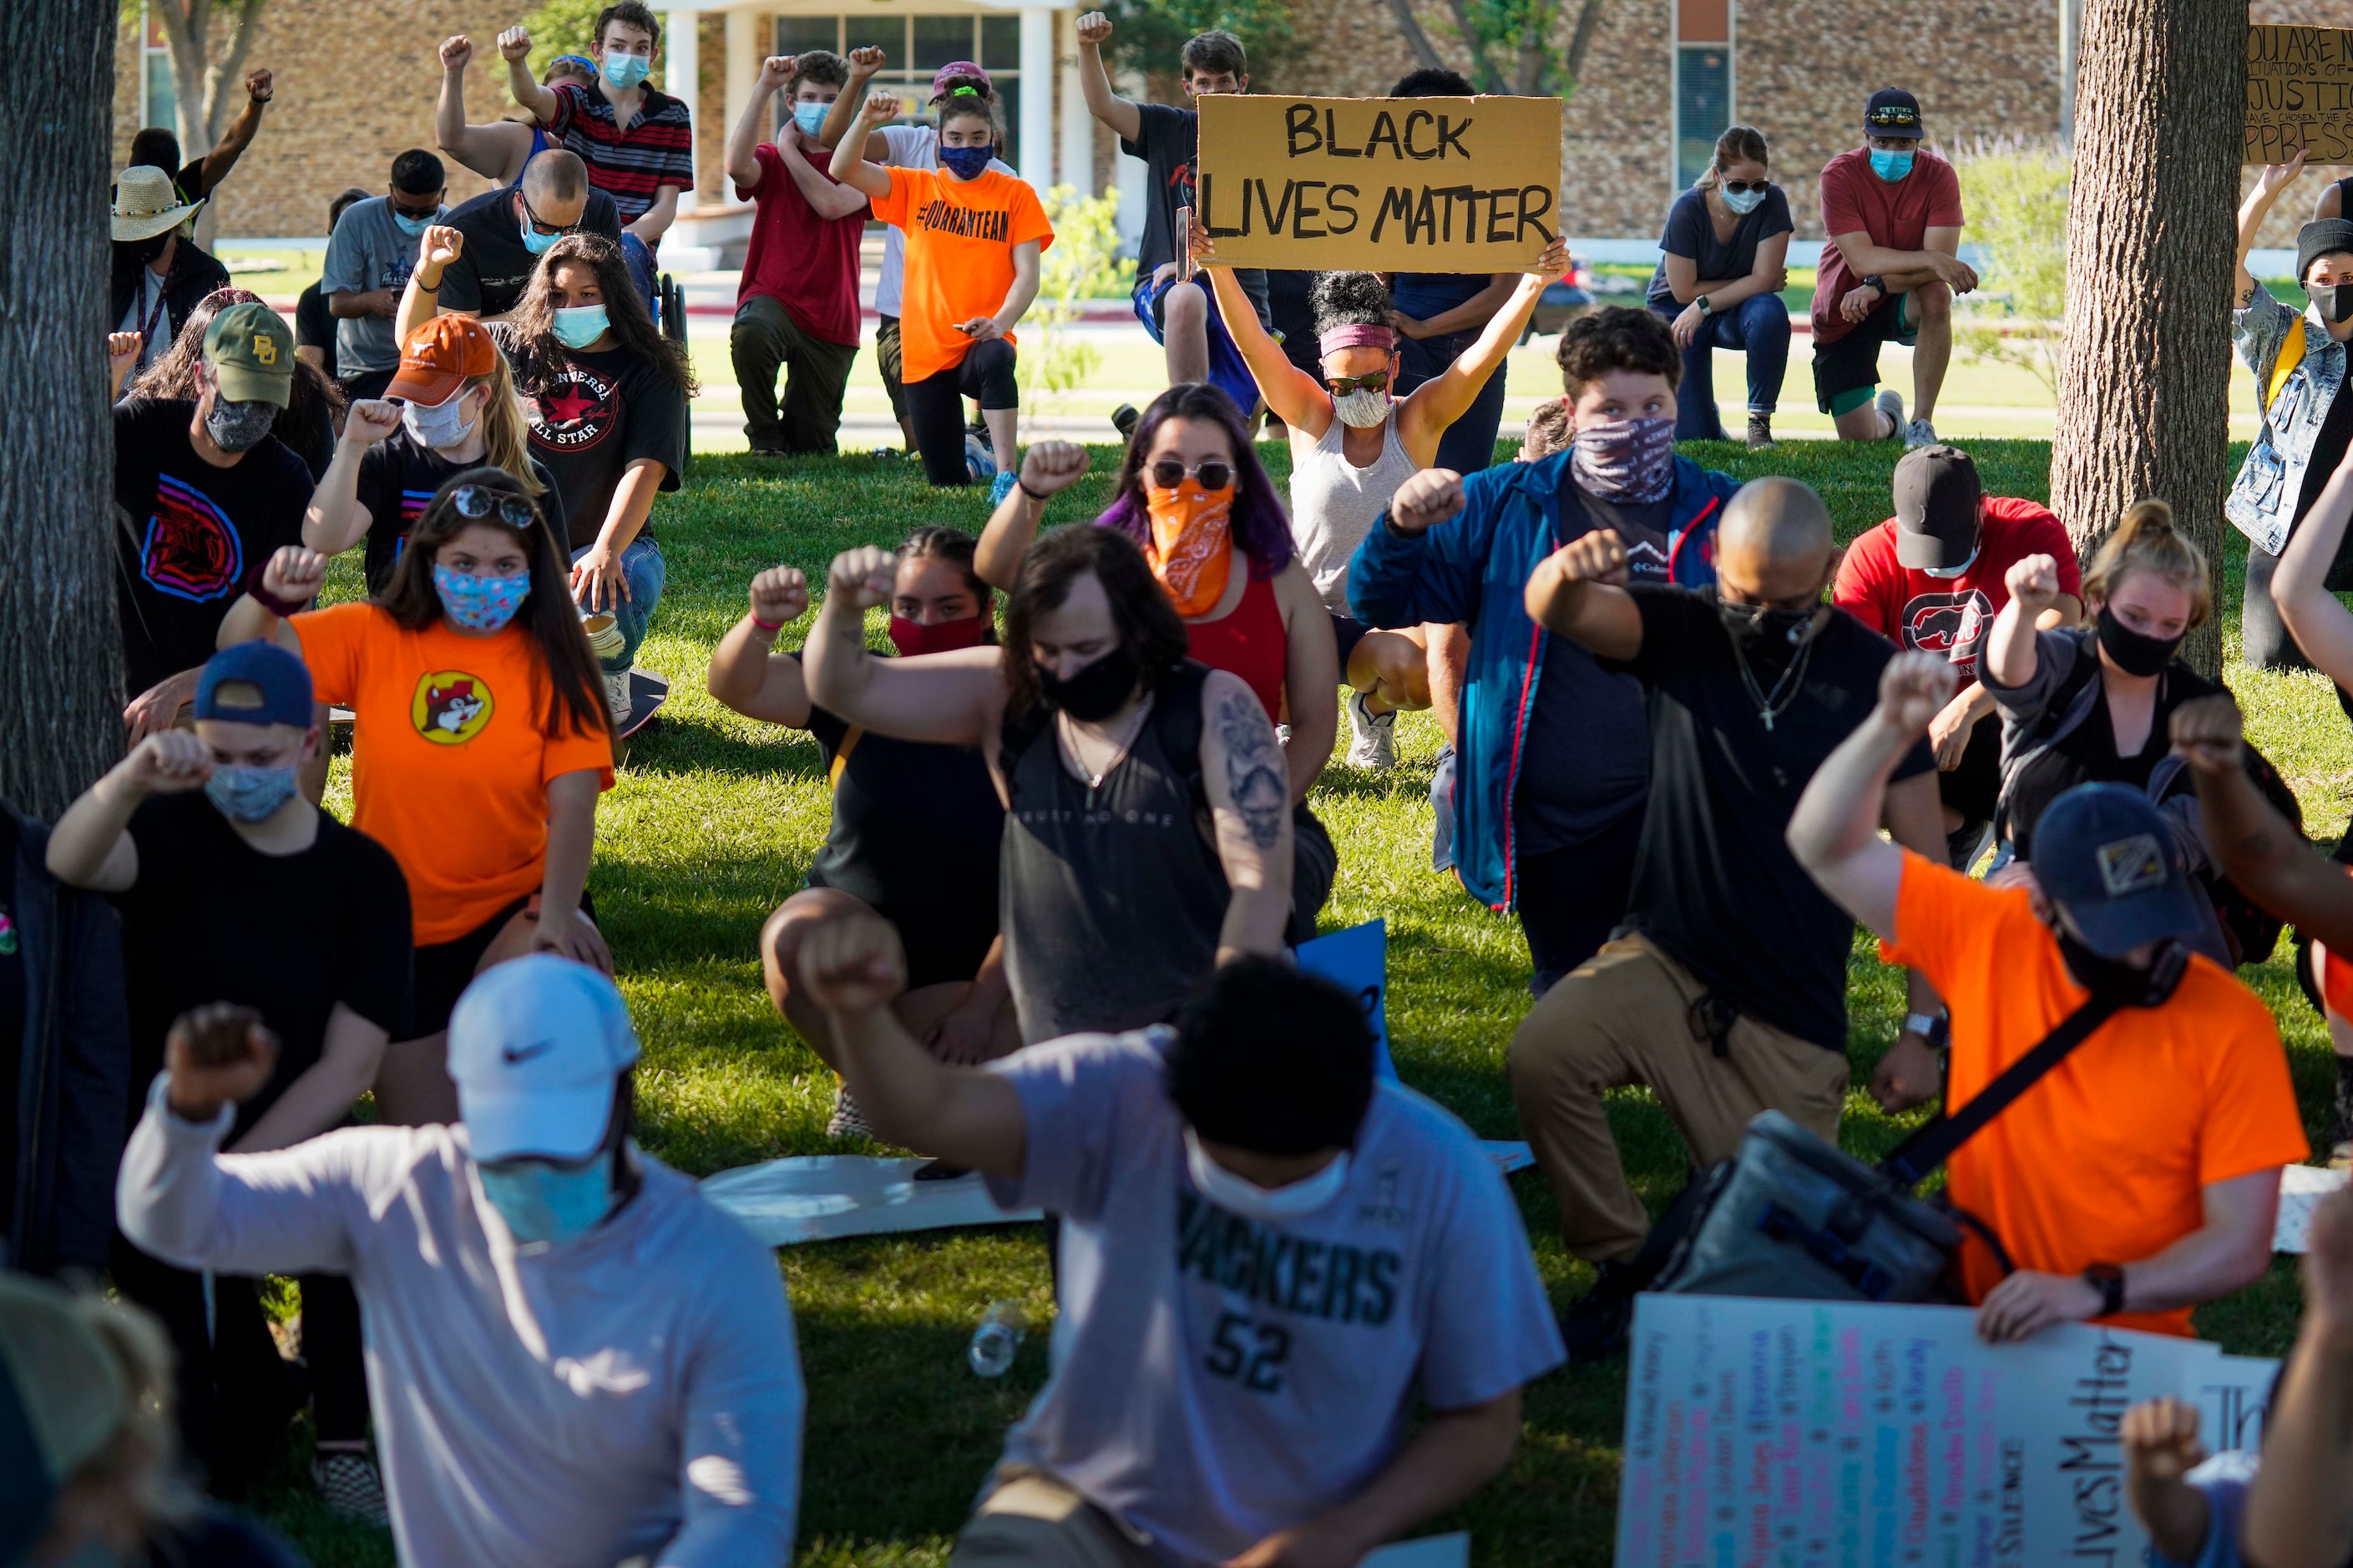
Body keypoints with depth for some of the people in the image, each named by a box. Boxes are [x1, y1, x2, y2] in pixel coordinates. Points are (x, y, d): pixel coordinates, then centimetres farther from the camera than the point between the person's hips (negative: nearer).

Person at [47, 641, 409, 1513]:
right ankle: (251, 1384, 28)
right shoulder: (174, 834, -7)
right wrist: (130, 780, -53)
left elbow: (350, 1064, -10)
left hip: (289, 1147, 1)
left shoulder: (363, 877, -5)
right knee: (217, 1460, -11)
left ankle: (344, 1444, -12)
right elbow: (72, 863, -31)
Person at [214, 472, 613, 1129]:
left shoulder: (550, 662, -4)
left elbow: (572, 801, -14)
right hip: (395, 926, 1)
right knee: (424, 1143, 2)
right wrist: (270, 596, -31)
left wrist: (558, 913, -30)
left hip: (507, 911, -1)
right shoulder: (374, 638, -1)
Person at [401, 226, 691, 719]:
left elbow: (644, 471, -11)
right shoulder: (516, 348, 12)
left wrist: (605, 551, -28)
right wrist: (428, 271, -1)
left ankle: (610, 677, 1)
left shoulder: (649, 374, 2)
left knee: (608, 597, -37)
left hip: (614, 543, -2)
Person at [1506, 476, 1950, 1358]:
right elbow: (1553, 610, -19)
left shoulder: (1873, 676, -3)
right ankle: (1624, 1263, -9)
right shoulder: (1682, 634, 0)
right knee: (1542, 1055, -31)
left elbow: (1921, 862, -1)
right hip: (1663, 963, 0)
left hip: (1794, 1016, 0)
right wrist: (1568, 572, -44)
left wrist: (1923, 1027, -6)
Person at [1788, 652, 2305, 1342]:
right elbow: (1825, 846, 9)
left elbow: (2241, 1246, -9)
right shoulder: (1989, 938, 1)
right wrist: (1892, 730, -7)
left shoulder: (2230, 1026, -8)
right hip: (1977, 1335, 3)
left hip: (2129, 1355, -3)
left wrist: (2096, 1291, -23)